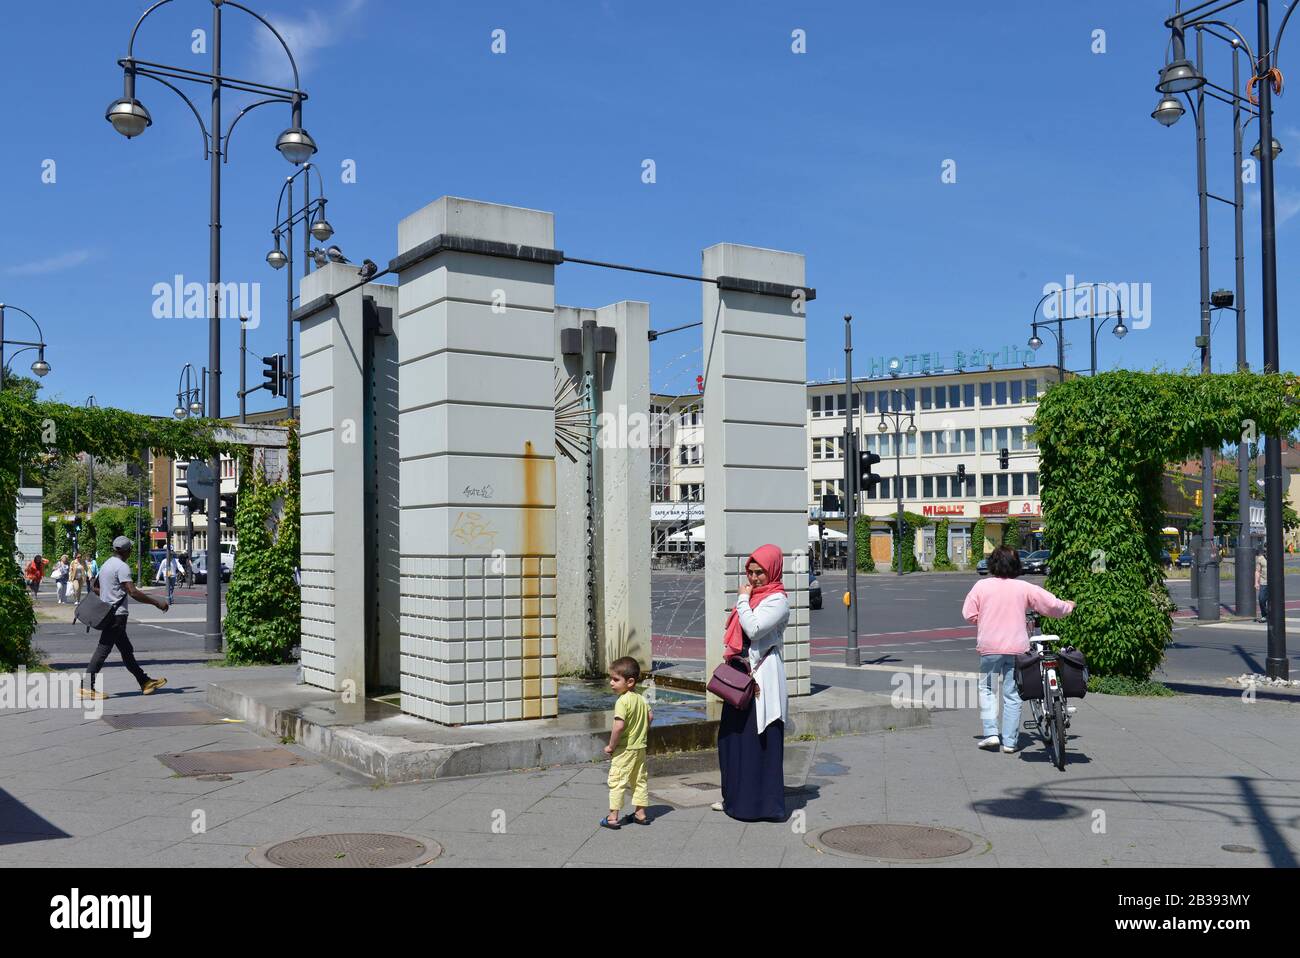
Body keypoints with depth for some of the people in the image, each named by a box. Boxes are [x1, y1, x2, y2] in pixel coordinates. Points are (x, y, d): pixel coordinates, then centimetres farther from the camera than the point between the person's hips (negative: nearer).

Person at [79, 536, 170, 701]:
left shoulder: (107, 565, 14)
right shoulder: (122, 567, -15)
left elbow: (94, 586, 24)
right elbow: (133, 592, -23)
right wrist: (157, 603, -19)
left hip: (108, 612, 10)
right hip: (117, 614, -10)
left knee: (126, 650, 13)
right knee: (103, 650, -8)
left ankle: (145, 682, 20)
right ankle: (86, 687, -7)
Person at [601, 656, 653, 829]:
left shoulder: (623, 701, -22)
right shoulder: (641, 697, 3)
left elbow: (619, 726, -29)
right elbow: (650, 717, 12)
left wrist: (611, 746, -18)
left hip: (625, 749, -8)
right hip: (640, 747, 8)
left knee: (616, 781, 0)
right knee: (639, 780, 15)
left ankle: (613, 817, 2)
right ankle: (641, 813, 21)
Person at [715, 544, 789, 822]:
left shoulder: (777, 600, -10)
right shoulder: (752, 596, 16)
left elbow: (753, 629, -22)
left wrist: (743, 600, -11)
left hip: (761, 680, -9)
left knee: (759, 741, -4)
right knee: (733, 737, 12)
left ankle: (764, 803, 3)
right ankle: (736, 798, 22)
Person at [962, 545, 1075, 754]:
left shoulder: (982, 586, -4)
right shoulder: (1024, 588, -3)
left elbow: (968, 614, -4)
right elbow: (1052, 604, 0)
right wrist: (1068, 607, 21)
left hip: (989, 648, -1)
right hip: (1016, 648, 1)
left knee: (987, 689, 15)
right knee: (1012, 694, 8)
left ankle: (991, 733, 3)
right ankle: (1010, 741, 10)